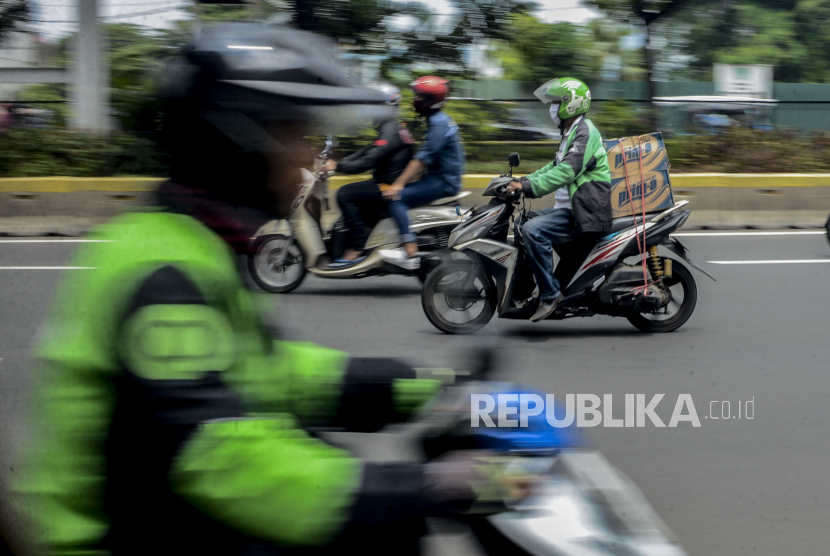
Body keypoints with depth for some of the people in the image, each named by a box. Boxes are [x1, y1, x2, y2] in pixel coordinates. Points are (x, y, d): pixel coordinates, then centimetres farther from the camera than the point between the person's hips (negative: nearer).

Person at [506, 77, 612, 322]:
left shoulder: (585, 133, -16)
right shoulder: (572, 132, 19)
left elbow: (566, 172, -27)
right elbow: (556, 167, 27)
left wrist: (528, 187, -32)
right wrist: (523, 180, 15)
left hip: (584, 214, -11)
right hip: (567, 208, 11)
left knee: (533, 230, -28)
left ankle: (550, 293, -24)